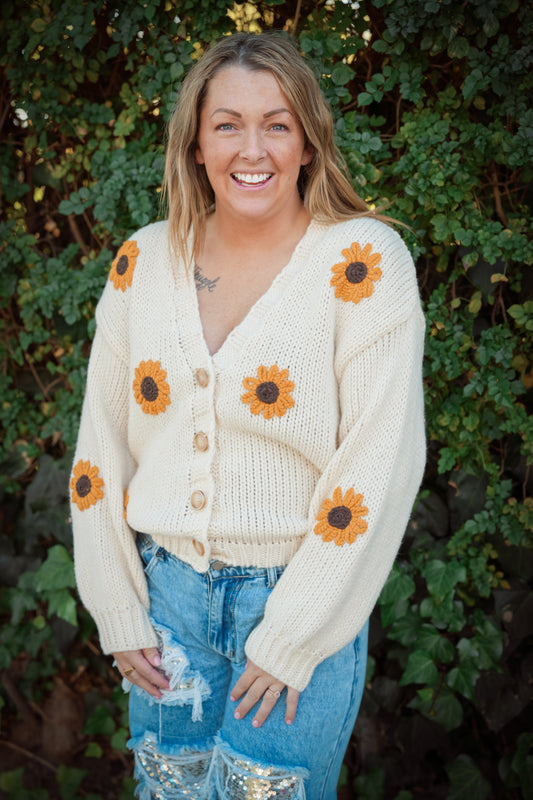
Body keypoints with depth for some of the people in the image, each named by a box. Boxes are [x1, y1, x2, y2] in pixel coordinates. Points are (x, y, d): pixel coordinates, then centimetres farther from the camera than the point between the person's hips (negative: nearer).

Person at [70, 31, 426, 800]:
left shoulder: (363, 262, -11)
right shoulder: (144, 261, 1)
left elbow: (380, 465, -14)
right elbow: (102, 443, 5)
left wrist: (289, 641, -13)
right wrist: (119, 615, 2)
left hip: (300, 598, -3)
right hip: (165, 589, 4)